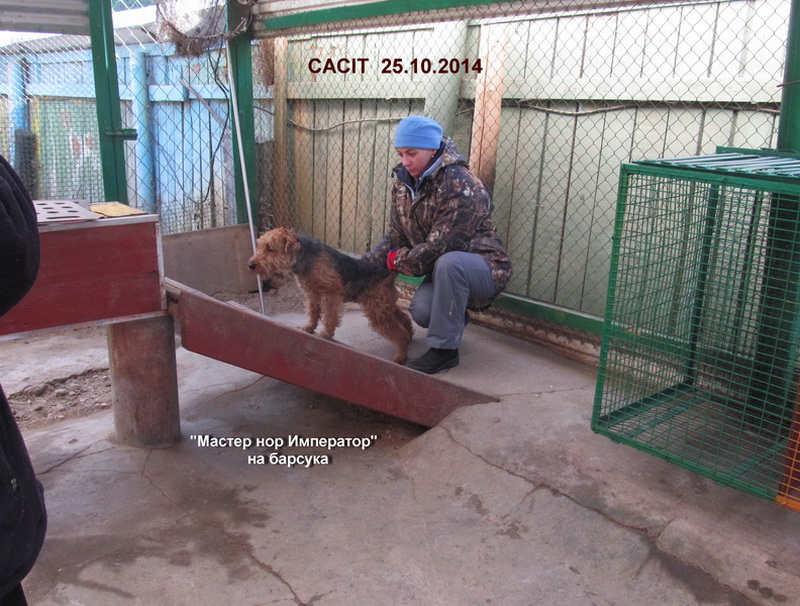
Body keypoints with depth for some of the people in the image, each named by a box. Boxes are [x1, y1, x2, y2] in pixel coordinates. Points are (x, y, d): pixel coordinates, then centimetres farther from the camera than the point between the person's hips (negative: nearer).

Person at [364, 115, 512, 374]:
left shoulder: (460, 185, -23)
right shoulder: (403, 182, 2)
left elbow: (441, 245, -27)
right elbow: (395, 237, 3)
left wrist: (399, 260, -13)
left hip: (484, 269, -6)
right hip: (442, 272, 6)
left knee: (448, 262, -38)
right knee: (421, 311, -23)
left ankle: (445, 349, -22)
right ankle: (456, 318, 16)